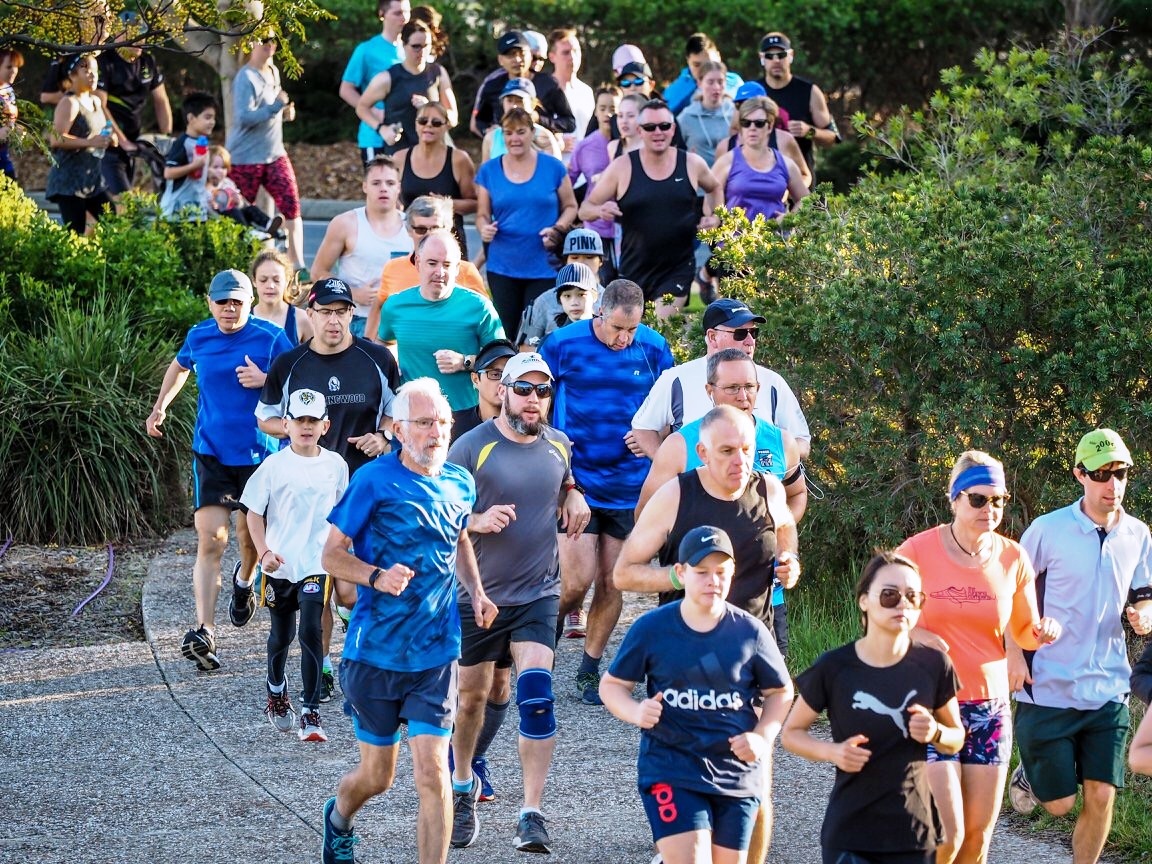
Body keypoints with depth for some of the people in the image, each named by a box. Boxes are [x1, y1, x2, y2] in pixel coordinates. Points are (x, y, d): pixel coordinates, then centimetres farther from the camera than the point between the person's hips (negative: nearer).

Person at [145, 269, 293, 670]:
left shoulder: (271, 339, -7)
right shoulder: (199, 338, 3)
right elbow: (179, 366, 25)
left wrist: (266, 380, -22)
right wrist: (160, 408, 19)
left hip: (259, 453, -1)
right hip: (210, 453, 1)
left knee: (250, 536, 15)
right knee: (210, 542, -12)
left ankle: (245, 578, 52)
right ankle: (204, 631, -20)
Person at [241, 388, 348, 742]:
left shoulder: (335, 466, 1)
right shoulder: (274, 466, -5)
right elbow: (254, 512, -3)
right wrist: (263, 551, -16)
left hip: (317, 564, 0)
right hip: (279, 566, 0)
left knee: (311, 633, -14)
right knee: (281, 635, 16)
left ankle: (310, 713, -13)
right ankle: (276, 691, 44)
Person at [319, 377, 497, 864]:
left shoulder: (460, 484, 5)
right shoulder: (374, 481, -10)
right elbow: (332, 556, -7)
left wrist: (476, 591, 9)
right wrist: (376, 577, -26)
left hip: (435, 656, 3)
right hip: (375, 654, -3)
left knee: (432, 775, -8)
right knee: (376, 777, 11)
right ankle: (338, 818, 45)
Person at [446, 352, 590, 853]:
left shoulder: (558, 446, 2)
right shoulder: (471, 448, -11)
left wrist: (573, 497, 3)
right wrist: (479, 521, -29)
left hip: (538, 593, 1)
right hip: (478, 593, -1)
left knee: (536, 693, -16)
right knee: (472, 696, 13)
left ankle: (531, 815, -16)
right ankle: (463, 784, 42)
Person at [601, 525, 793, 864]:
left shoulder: (750, 632, -2)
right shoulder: (651, 629, -5)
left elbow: (780, 692, 11)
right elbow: (612, 685, 5)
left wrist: (762, 737, -6)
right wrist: (635, 712, -17)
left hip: (737, 774, 3)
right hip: (670, 771, -2)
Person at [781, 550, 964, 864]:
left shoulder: (933, 665, -2)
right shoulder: (834, 668, -7)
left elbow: (956, 737, 12)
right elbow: (791, 733, 4)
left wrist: (935, 733, -11)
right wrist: (832, 751, -16)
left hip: (913, 835, 2)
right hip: (849, 833, -2)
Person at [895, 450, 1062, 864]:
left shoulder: (1013, 559, 1)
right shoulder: (918, 551, -9)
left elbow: (1024, 633, 12)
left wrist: (1043, 632, -11)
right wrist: (916, 635, -20)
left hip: (990, 706, 4)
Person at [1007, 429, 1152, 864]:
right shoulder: (1048, 530, -9)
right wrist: (1014, 653, -11)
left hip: (1108, 691, 3)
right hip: (1049, 689, -3)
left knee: (1101, 797, -2)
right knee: (1060, 803, 3)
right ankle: (1030, 771, 38)